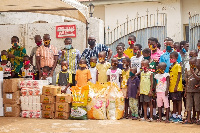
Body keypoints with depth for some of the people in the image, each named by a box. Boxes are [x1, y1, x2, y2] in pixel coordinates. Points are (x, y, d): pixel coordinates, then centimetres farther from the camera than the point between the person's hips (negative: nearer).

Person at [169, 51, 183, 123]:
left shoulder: (178, 66, -9)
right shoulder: (171, 66, 14)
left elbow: (179, 76, -14)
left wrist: (176, 86, -19)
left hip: (177, 87, -8)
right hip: (171, 87, 8)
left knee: (178, 101, -3)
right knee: (174, 101, 14)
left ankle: (179, 117, -1)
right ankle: (174, 115, 21)